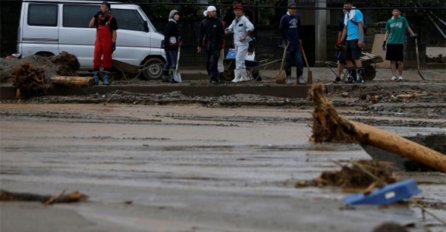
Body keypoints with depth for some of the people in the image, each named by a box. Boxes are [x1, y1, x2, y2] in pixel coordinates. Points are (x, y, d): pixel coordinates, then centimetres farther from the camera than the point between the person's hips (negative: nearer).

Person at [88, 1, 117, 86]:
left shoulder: (112, 19, -2)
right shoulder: (98, 18, 11)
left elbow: (114, 32, -4)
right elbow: (90, 25, 1)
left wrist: (113, 43, -12)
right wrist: (95, 16, -6)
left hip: (108, 43, -4)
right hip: (99, 42, 4)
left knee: (107, 60, 1)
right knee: (96, 59, -1)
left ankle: (106, 78, 7)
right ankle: (95, 78, 4)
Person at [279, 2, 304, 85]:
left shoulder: (297, 17, 12)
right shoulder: (284, 18, -5)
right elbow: (281, 29, -6)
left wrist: (299, 39, 14)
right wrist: (285, 40, -9)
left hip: (297, 43, 5)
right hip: (289, 43, -5)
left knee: (299, 61, 0)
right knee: (288, 61, 2)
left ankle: (300, 78, 4)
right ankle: (288, 78, 10)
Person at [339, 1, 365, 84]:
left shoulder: (357, 13, -7)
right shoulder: (346, 15, 19)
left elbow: (360, 26, -13)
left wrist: (360, 40, -20)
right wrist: (341, 40, 18)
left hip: (356, 39, -9)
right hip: (348, 39, 9)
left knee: (356, 58, -15)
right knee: (347, 58, 8)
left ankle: (361, 77, -16)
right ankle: (352, 76, 15)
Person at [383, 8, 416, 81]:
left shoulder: (403, 19, 4)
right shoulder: (389, 21, 10)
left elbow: (408, 28, 8)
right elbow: (387, 32, 14)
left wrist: (413, 34, 0)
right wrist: (384, 42, 8)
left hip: (399, 43, -2)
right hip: (390, 43, 2)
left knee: (399, 61, -4)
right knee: (392, 61, 2)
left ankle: (400, 76, 8)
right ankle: (394, 76, 6)